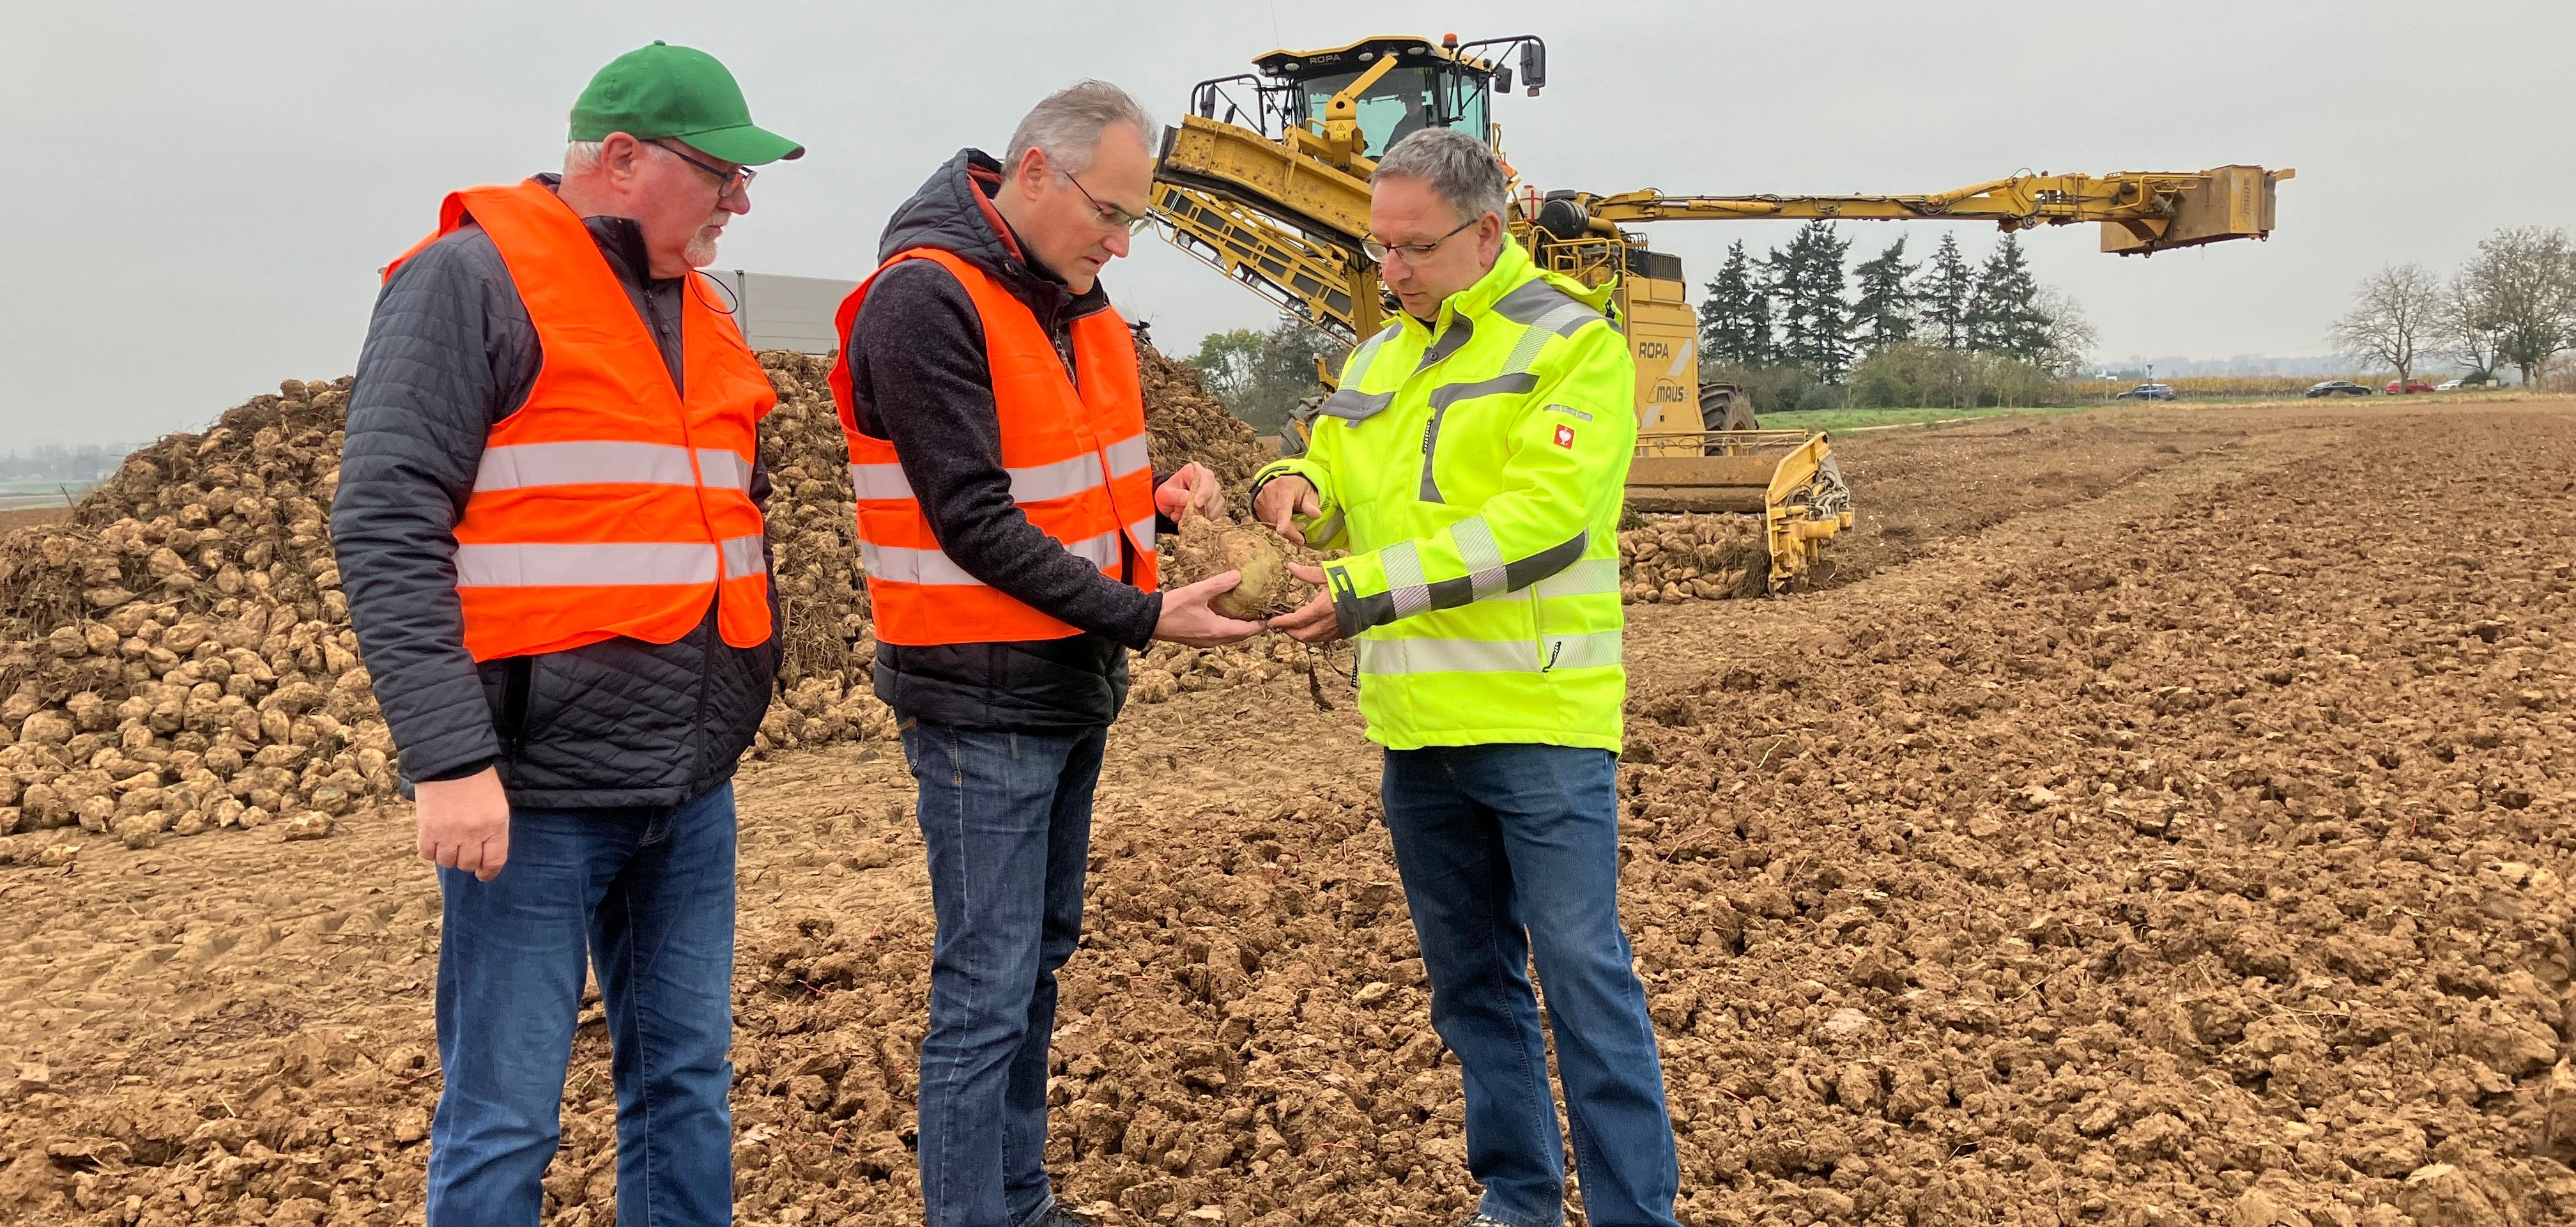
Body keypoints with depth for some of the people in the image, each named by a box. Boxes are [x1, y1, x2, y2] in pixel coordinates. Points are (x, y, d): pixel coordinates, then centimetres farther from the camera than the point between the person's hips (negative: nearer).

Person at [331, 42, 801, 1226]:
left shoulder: (695, 308, 15)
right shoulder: (472, 281, -9)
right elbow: (386, 530, -16)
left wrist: (740, 697, 21)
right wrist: (451, 760, -21)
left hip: (691, 789, 8)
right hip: (535, 793, -7)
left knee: (686, 1082, 15)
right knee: (504, 1118, 2)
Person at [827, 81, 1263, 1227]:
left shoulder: (1067, 294, 9)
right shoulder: (923, 299, -18)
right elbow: (974, 520, -21)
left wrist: (1155, 497, -2)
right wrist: (1141, 617, -21)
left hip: (1073, 682, 9)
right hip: (983, 700, -9)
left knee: (1039, 955, 17)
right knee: (987, 991, -3)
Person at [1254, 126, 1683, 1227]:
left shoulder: (1574, 344, -8)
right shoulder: (1377, 362, 14)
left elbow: (1541, 519, -20)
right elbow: (1336, 490, 18)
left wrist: (1368, 591, -25)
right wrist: (1295, 490, -7)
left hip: (1540, 723, -7)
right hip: (1417, 726, 7)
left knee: (1582, 976, -4)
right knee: (1470, 977, 15)